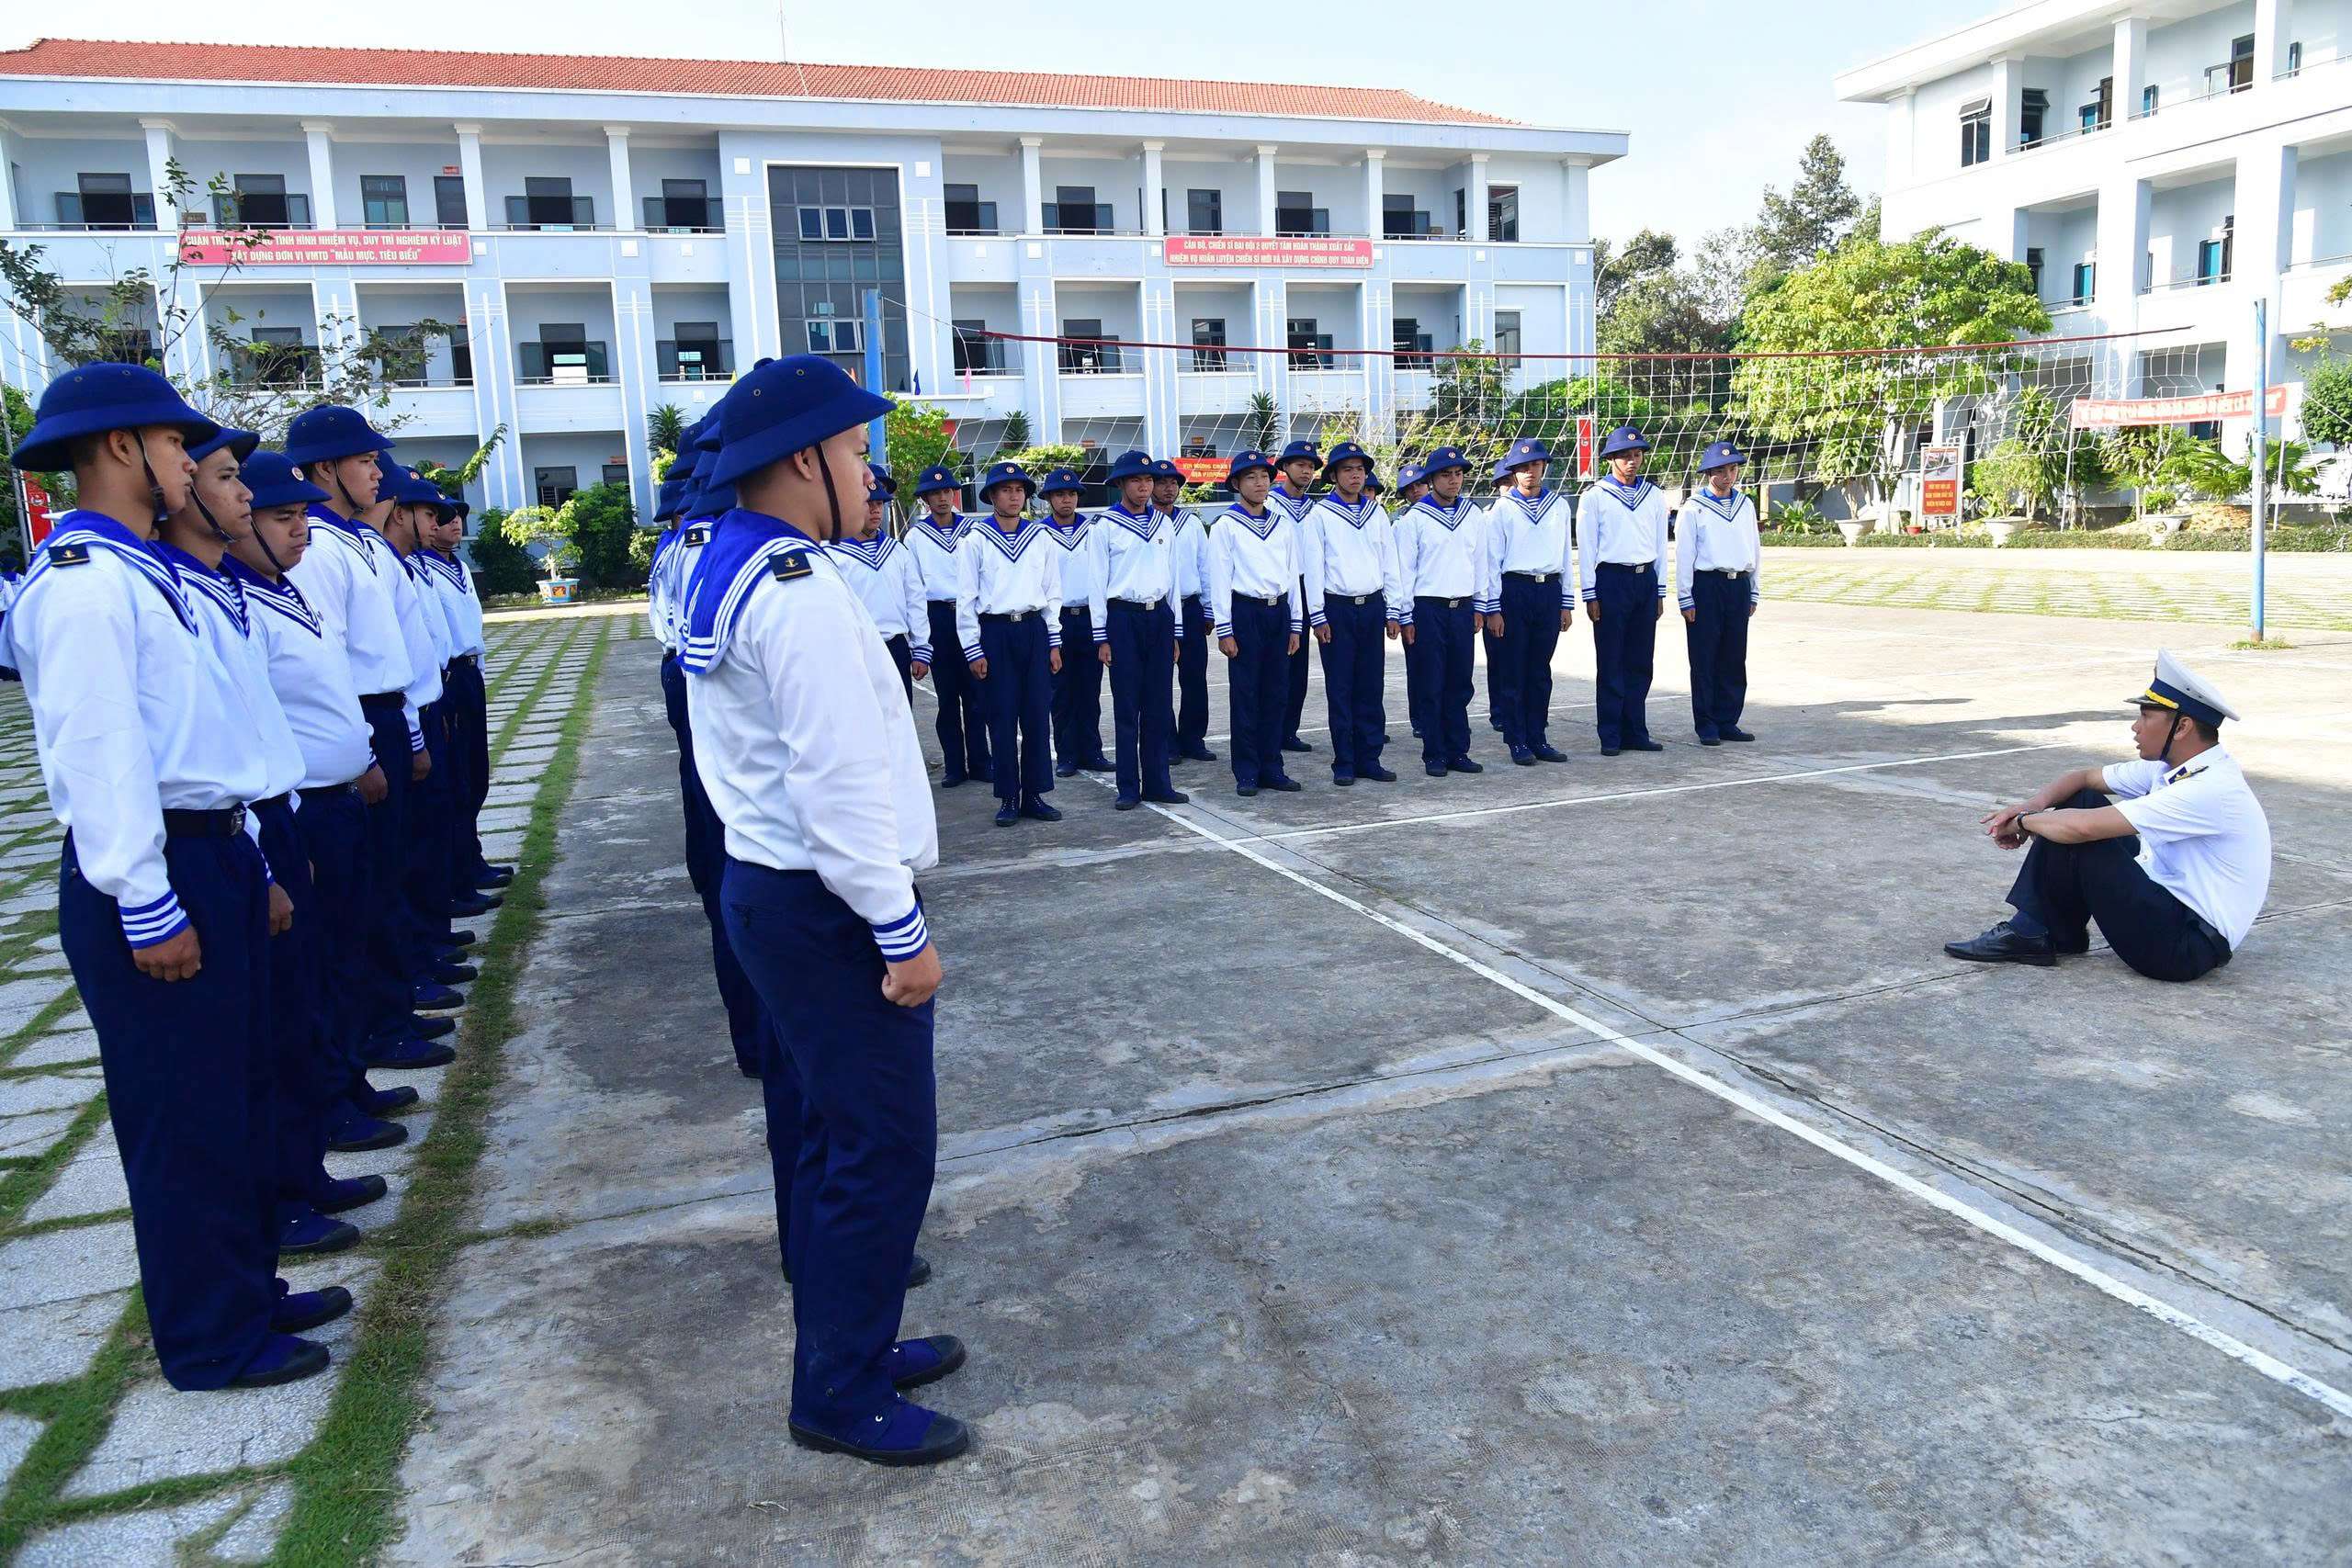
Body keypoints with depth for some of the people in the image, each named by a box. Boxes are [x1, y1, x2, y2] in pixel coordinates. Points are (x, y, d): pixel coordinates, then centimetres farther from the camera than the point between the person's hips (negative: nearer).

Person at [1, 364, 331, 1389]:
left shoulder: (139, 571, 15)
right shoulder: (83, 581, -16)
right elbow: (99, 753, -21)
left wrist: (244, 861, 19)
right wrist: (147, 907, -21)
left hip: (212, 854, 10)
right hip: (157, 874, -10)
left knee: (237, 1094, 18)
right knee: (183, 1112, 2)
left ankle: (248, 1290, 33)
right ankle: (211, 1341, 17)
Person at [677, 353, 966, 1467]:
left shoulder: (724, 570, 11)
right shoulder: (798, 589, -21)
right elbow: (839, 783, -24)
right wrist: (902, 931, -18)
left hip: (773, 886, 10)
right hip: (826, 907, -10)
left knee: (834, 1134, 19)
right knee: (885, 1146, 0)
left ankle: (845, 1342, 33)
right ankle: (842, 1396, 13)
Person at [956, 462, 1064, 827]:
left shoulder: (1040, 537, 9)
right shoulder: (975, 540, 0)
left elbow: (1052, 593, 12)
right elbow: (966, 598, -1)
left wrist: (1054, 642, 7)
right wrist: (973, 650, -5)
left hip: (1034, 630, 3)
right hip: (995, 632, -2)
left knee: (1037, 715, 3)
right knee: (1002, 718, 1)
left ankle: (1035, 794, 12)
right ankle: (1009, 798, 9)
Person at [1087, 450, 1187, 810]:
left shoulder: (1164, 524, 11)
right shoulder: (1105, 526, -1)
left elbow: (1172, 578, 15)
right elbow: (1097, 583, -2)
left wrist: (1176, 632, 12)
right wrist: (1101, 637, -5)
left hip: (1160, 616, 4)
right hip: (1123, 617, -4)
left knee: (1160, 705, 6)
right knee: (1126, 706, 0)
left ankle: (1157, 783, 14)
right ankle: (1128, 787, 7)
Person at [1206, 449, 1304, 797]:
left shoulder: (1284, 523, 13)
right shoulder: (1226, 526, 0)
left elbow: (1294, 574, 15)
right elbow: (1220, 579, -4)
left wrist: (1296, 624, 10)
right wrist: (1224, 631, -9)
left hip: (1279, 612, 4)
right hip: (1245, 611, -4)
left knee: (1276, 693, 7)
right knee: (1245, 694, -1)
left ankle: (1271, 768, 15)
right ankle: (1246, 773, 5)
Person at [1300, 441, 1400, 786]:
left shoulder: (1377, 514, 12)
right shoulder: (1320, 515, -1)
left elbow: (1390, 563, 13)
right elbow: (1313, 568, -4)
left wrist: (1392, 611, 8)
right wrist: (1318, 616, -8)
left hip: (1373, 606, 4)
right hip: (1337, 608, -4)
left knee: (1371, 687, 6)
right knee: (1340, 689, 0)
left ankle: (1369, 758, 13)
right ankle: (1344, 763, 6)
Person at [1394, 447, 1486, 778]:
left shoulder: (1474, 516, 9)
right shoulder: (1414, 518, -4)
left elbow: (1480, 563, 15)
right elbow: (1404, 570, -3)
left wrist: (1478, 607, 13)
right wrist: (1406, 617, -5)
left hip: (1462, 608, 4)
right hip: (1427, 609, -4)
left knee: (1460, 685, 7)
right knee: (1431, 686, 1)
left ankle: (1458, 752, 15)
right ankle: (1434, 755, 8)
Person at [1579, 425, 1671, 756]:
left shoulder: (1654, 496, 12)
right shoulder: (1595, 495, -1)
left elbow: (1661, 545, 15)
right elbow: (1585, 548, -2)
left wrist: (1660, 591, 11)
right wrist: (1590, 595, -7)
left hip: (1646, 580, 4)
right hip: (1611, 580, -4)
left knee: (1641, 663, 7)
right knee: (1611, 663, -2)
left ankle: (1635, 732, 14)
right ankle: (1610, 737, 4)